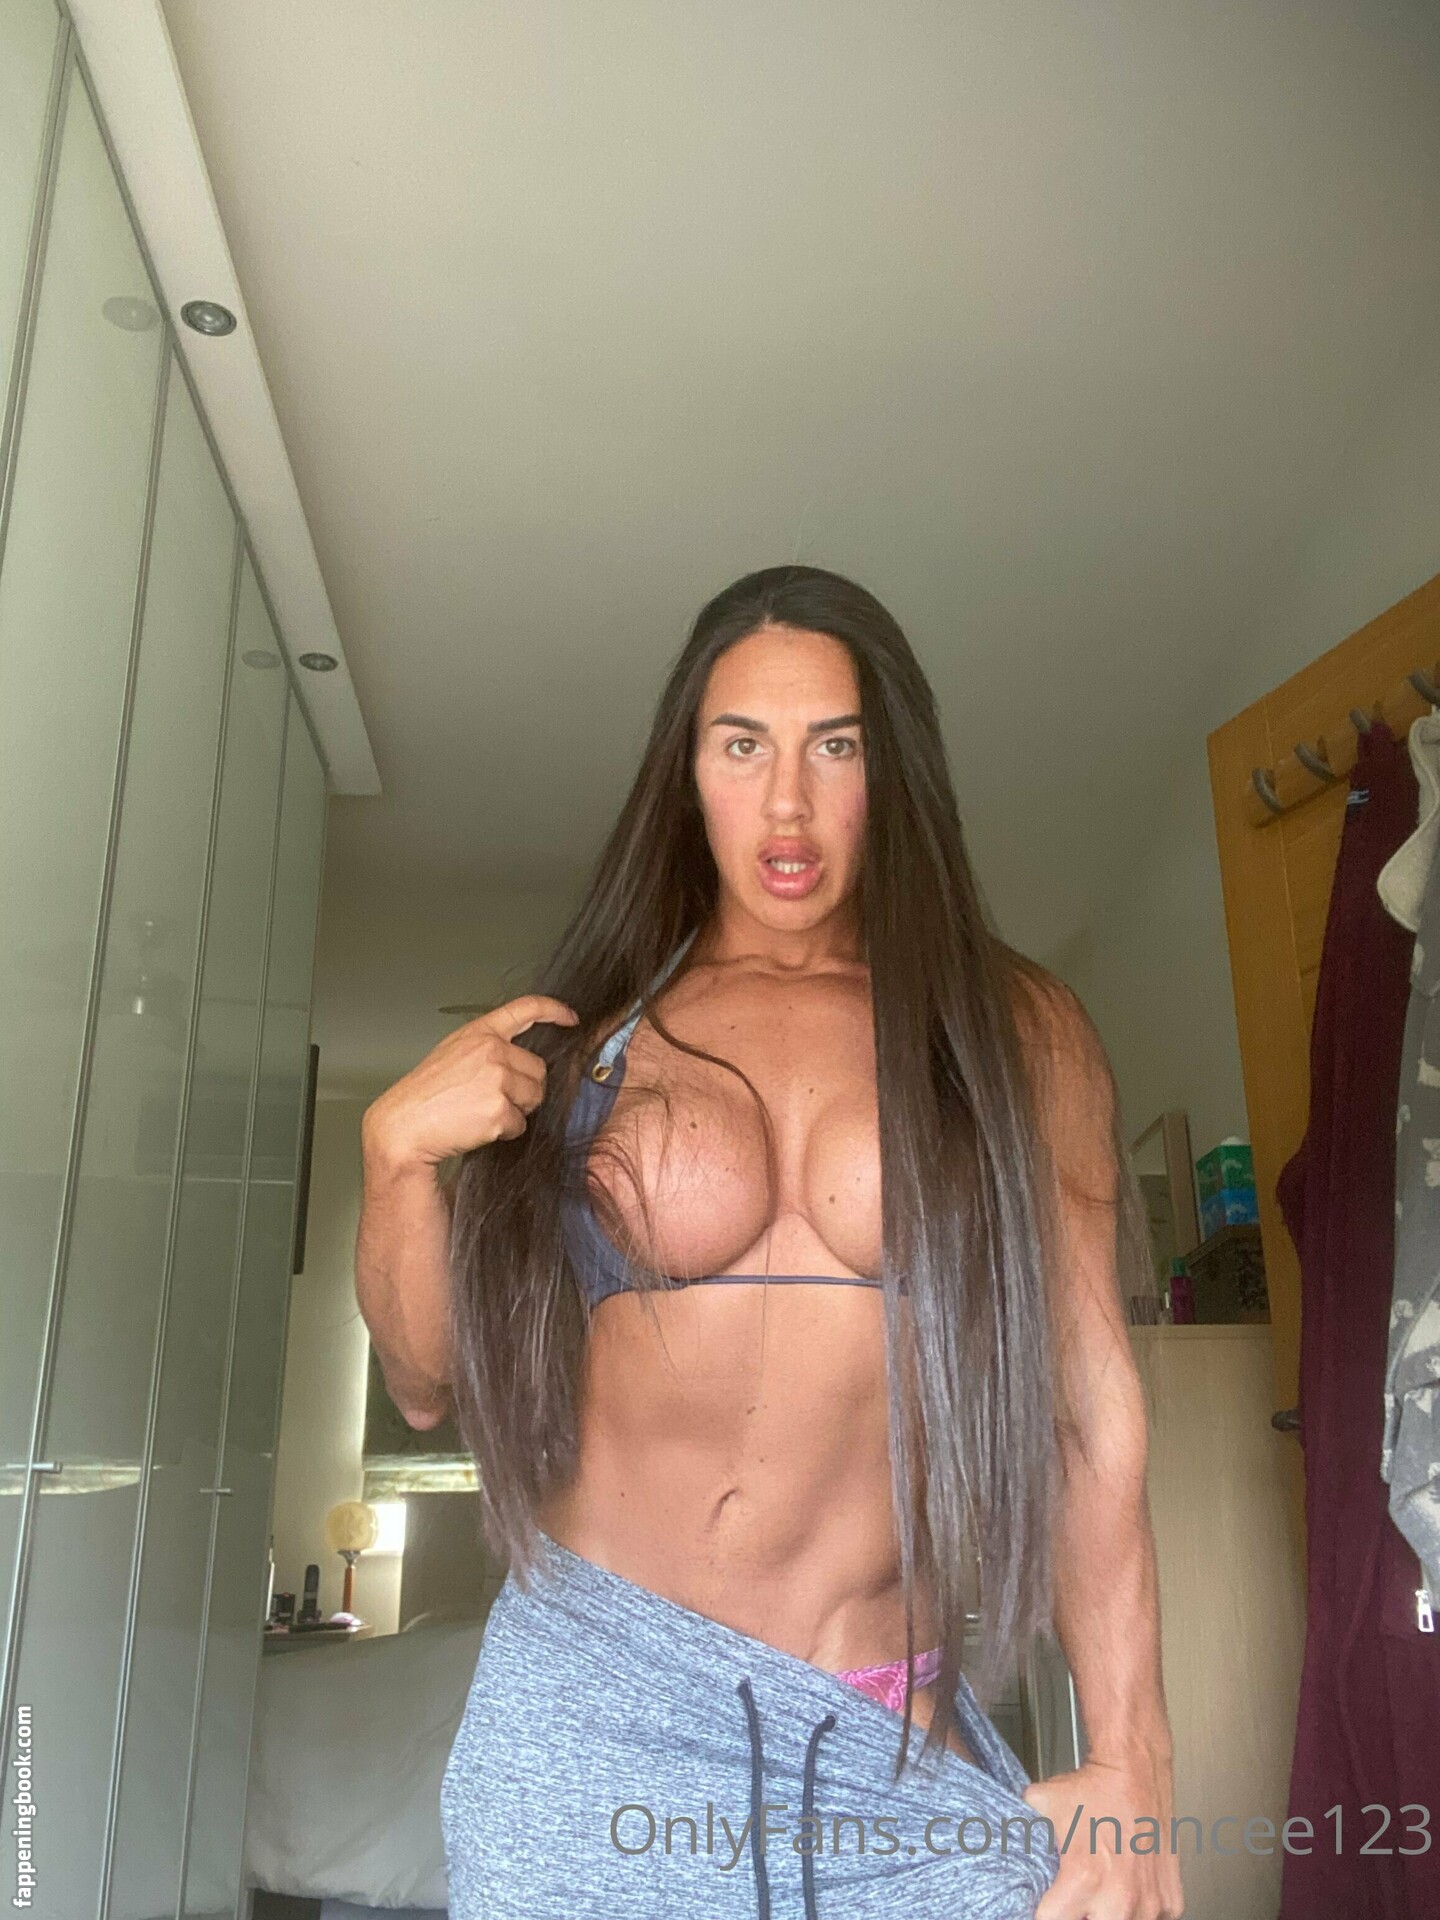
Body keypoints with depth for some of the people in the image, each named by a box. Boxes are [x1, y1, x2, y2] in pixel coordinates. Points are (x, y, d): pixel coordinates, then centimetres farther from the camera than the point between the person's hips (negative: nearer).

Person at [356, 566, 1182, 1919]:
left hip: (904, 1752, 0)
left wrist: (1131, 1769, -3)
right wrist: (399, 1148, -11)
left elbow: (1092, 1409, -1)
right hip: (595, 1706, 1)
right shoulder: (592, 1035, 2)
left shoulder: (1015, 1032, -1)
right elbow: (434, 1383, 5)